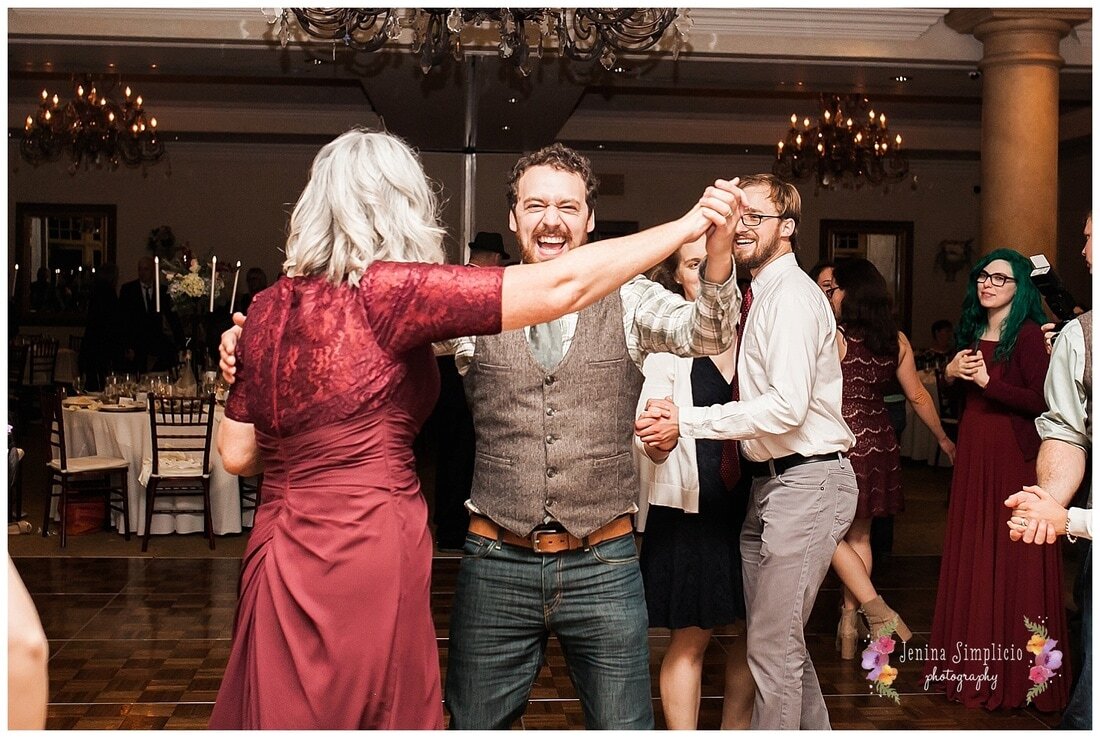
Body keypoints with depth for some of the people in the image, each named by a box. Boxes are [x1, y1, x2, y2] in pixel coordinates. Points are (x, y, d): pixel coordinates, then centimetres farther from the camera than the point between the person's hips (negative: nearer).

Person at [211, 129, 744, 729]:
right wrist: (688, 225, -7)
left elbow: (237, 456, 13)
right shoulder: (384, 290, -13)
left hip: (282, 560, 7)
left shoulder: (268, 307, 7)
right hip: (366, 561, -7)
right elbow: (563, 287, -16)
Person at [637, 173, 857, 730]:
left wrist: (687, 421, -25)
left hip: (805, 485, -10)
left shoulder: (792, 296, -15)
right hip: (770, 483, 10)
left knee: (772, 647, -7)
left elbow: (788, 406, -25)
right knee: (779, 637, 20)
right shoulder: (760, 296, 16)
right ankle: (813, 732, 35)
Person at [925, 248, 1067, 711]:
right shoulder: (973, 333, 14)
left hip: (1014, 458, -8)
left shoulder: (1027, 335, -10)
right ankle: (973, 666, 19)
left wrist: (988, 380, -20)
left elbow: (1042, 401, -18)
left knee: (1010, 565, -2)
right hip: (973, 456, 8)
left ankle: (1014, 673, 6)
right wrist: (951, 373, 1)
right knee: (971, 562, 10)